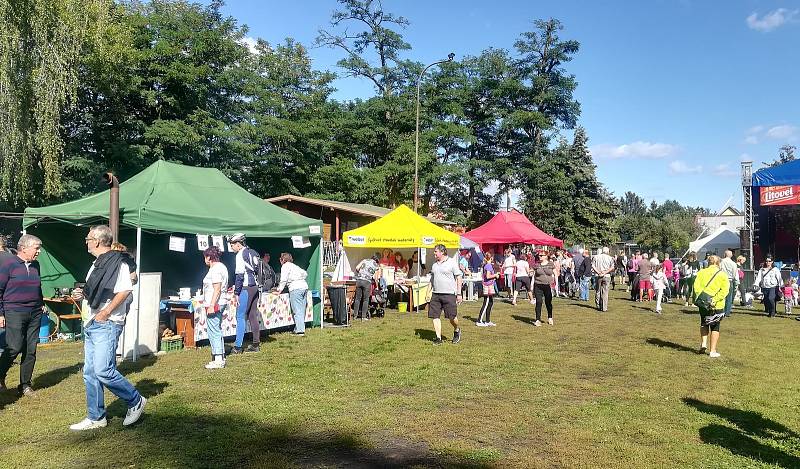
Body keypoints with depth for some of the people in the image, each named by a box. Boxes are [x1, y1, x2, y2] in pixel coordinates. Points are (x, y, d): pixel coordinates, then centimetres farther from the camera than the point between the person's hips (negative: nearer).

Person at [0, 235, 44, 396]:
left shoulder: (35, 265, 13)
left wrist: (41, 304, 16)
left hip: (35, 313, 6)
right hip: (14, 312, -6)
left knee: (31, 350, 5)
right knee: (14, 347, -11)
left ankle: (25, 385, 14)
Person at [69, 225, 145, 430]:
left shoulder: (117, 262, -12)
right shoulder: (97, 264, 19)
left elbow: (125, 291, -21)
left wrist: (106, 312, -22)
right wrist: (83, 294, 9)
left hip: (107, 324, -10)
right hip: (91, 324, 10)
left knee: (103, 371, -14)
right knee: (90, 373, 11)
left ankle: (135, 401, 4)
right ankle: (95, 417, 21)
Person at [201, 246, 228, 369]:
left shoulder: (215, 269, -16)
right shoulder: (221, 266, 16)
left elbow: (217, 289, -22)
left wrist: (211, 305, -23)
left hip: (214, 304, -11)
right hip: (220, 303, 11)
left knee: (214, 332, -6)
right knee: (217, 331, 16)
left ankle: (218, 360, -3)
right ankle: (221, 357, 22)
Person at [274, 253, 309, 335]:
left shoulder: (285, 266, 3)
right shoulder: (295, 266, 26)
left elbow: (283, 280, -4)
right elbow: (305, 273, 27)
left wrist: (279, 289, 1)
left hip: (296, 288, -8)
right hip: (305, 286, 8)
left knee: (297, 311, -8)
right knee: (302, 311, 9)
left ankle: (300, 331, -11)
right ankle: (297, 328, 14)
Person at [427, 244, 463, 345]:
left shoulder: (452, 262, -2)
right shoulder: (434, 265, 15)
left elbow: (458, 278, -1)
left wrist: (459, 294, -5)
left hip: (449, 294, -5)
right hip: (435, 294, 5)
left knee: (451, 316, -2)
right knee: (435, 316, -1)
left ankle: (457, 331, 27)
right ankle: (438, 338, 6)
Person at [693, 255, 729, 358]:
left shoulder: (701, 272, 1)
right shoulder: (722, 274, -2)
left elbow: (696, 286, -7)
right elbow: (725, 290, -12)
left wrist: (696, 298, -6)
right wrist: (715, 299, -17)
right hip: (717, 305, -1)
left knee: (704, 324, 23)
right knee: (715, 328, 8)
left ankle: (703, 343, 8)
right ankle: (712, 351, 9)